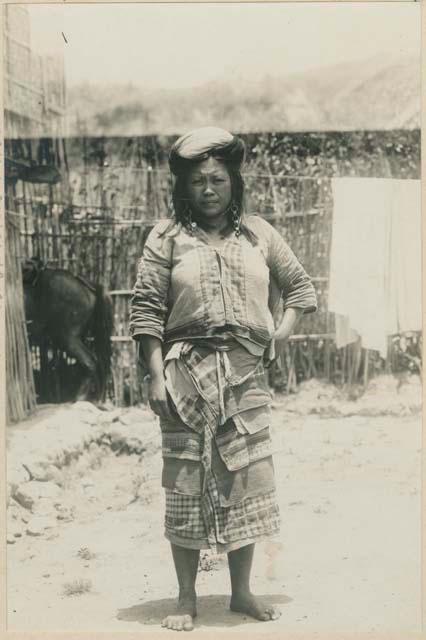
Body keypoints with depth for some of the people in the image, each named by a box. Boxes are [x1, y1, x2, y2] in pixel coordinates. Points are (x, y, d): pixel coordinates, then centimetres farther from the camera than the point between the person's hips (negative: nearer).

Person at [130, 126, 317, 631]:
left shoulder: (258, 234, 10)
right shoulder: (167, 237, 2)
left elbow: (299, 287, 20)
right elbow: (146, 310, -3)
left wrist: (280, 335, 5)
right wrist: (156, 377, -10)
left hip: (246, 374, 3)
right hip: (187, 373, -2)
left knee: (247, 479, 5)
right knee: (186, 480, 1)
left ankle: (241, 591, 19)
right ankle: (187, 597, 13)